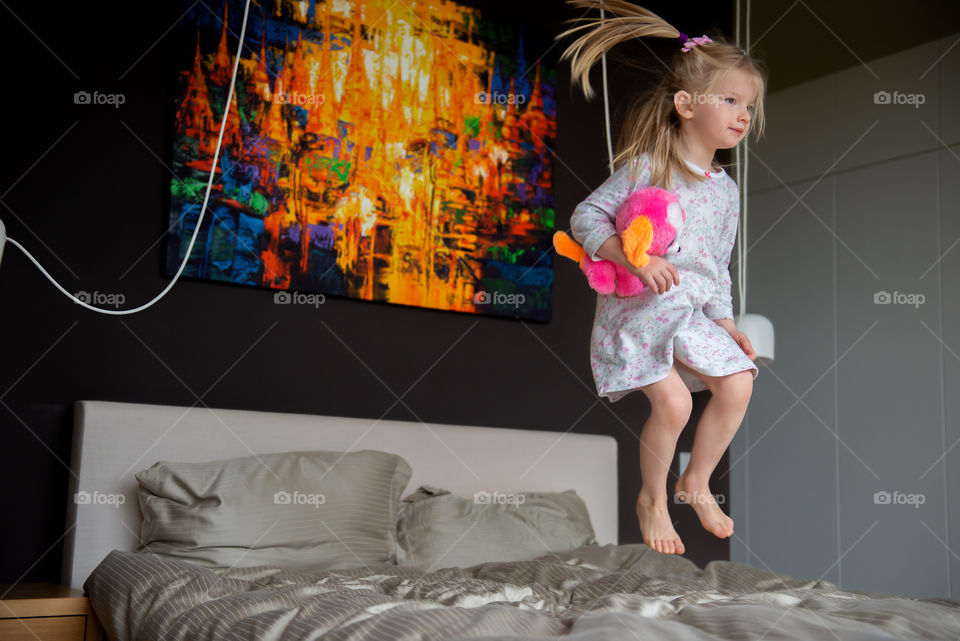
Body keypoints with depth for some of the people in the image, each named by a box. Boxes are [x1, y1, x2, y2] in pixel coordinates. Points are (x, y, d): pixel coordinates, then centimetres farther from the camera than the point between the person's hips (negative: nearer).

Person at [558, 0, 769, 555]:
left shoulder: (727, 191, 11)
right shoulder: (643, 168, -8)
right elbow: (587, 216, -12)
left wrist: (725, 321, 11)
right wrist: (635, 259, -25)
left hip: (693, 311, 6)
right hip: (637, 308, -6)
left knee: (738, 383, -8)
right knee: (673, 402, -17)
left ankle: (697, 482, 15)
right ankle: (652, 499, 9)